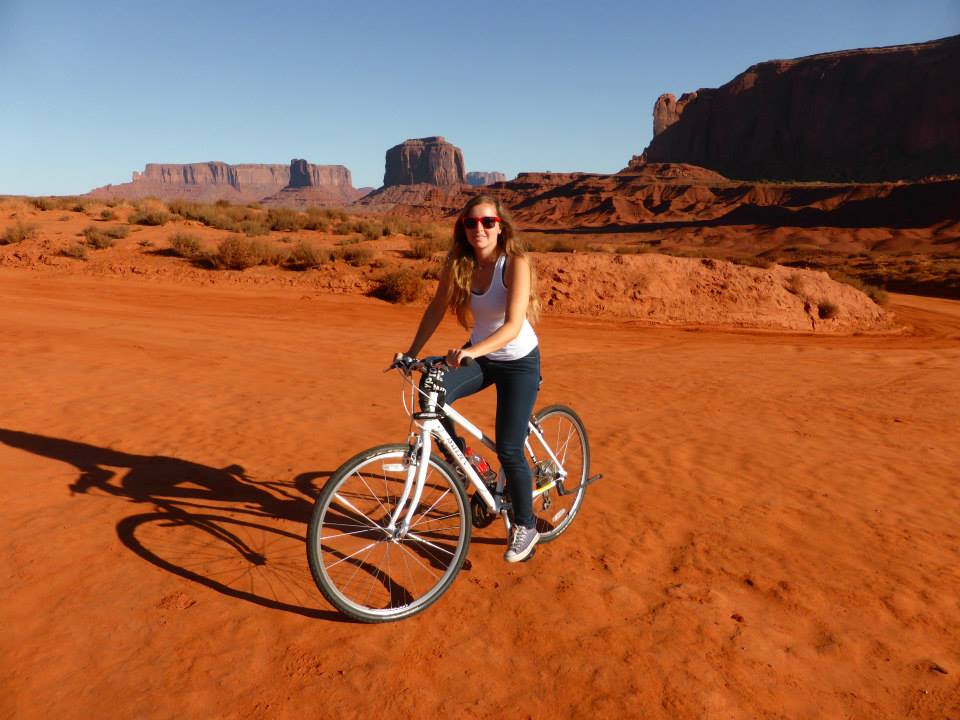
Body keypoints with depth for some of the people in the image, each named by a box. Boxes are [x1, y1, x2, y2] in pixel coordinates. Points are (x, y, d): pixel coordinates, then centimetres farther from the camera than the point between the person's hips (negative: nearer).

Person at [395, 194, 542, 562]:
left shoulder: (515, 263, -23)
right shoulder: (457, 264, -8)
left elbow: (513, 326, -33)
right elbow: (437, 308, 0)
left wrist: (472, 351, -48)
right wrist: (412, 351, -9)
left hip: (519, 361, -4)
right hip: (479, 356, 4)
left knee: (508, 449, -7)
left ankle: (526, 527, 18)